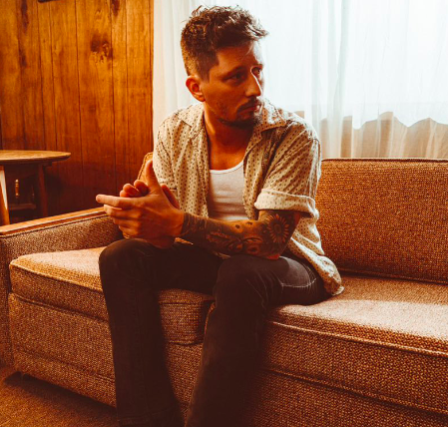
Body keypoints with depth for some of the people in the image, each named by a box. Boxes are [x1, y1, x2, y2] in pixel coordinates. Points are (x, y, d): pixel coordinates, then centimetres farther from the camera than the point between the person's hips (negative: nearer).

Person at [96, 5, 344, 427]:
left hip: (284, 264, -4)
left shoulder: (294, 136, -19)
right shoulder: (175, 132, -6)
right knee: (119, 258, -14)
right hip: (213, 257, 5)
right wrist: (142, 211, -31)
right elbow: (169, 233, -6)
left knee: (240, 274, -37)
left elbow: (271, 239, -27)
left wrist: (179, 223, -37)